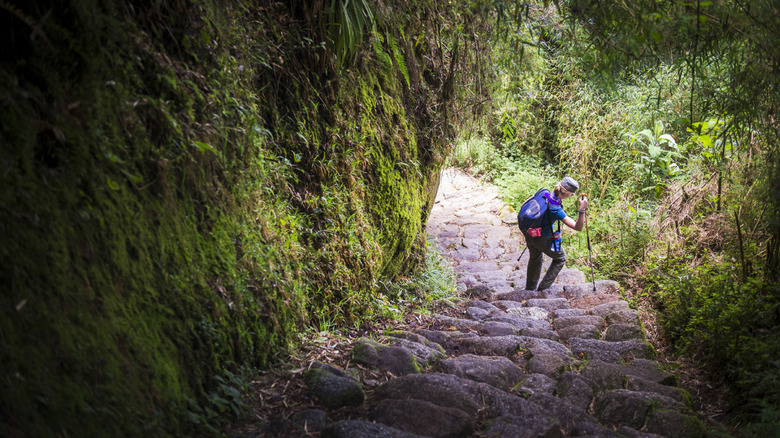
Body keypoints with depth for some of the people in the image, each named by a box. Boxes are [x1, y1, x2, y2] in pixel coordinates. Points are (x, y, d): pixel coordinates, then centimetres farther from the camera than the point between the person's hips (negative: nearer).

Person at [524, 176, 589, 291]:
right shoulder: (556, 210, -32)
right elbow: (578, 227, -31)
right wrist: (582, 209, -41)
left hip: (529, 233, 7)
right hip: (542, 238, -7)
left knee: (535, 259, 30)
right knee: (560, 258, 20)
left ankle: (530, 289, 47)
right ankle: (544, 288, 20)